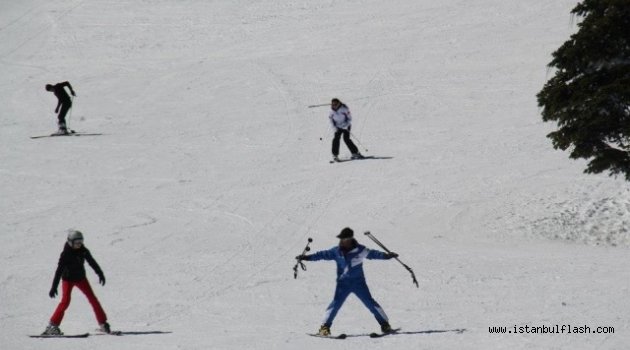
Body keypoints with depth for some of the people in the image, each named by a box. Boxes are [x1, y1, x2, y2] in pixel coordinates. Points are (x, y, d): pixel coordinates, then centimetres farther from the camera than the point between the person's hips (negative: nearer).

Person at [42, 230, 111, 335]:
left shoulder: (83, 251, -8)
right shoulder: (66, 254, -22)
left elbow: (92, 262, 8)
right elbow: (59, 270, -25)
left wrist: (100, 274, 14)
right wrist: (54, 287, -29)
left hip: (80, 278, 5)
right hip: (68, 279, -5)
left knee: (93, 299, -2)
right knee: (65, 301, -18)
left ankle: (103, 323, 4)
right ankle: (52, 326, -13)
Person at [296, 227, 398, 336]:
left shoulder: (360, 250, -6)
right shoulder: (336, 251, -1)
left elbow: (372, 254, 9)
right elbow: (323, 255, 4)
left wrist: (386, 255, 7)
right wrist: (306, 257, 1)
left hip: (358, 282, -1)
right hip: (343, 283, 1)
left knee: (370, 302, 0)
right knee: (336, 303, -12)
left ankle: (385, 324, 10)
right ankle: (325, 326, -8)